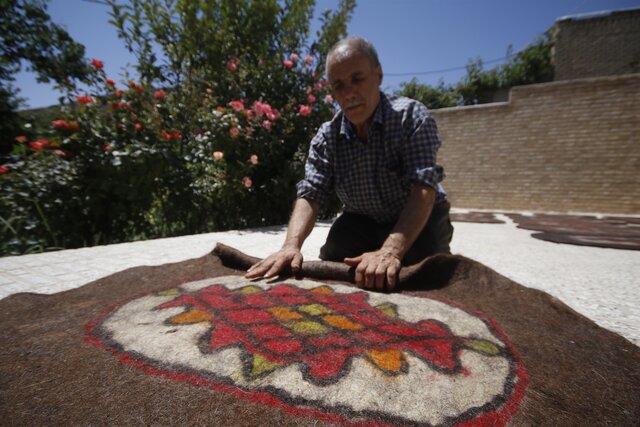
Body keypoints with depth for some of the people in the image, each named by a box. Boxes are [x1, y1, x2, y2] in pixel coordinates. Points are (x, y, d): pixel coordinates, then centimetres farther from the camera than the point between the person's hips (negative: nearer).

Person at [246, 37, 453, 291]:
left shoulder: (411, 117, -18)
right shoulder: (327, 137, -8)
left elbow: (424, 187, -32)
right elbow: (310, 194, -16)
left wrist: (391, 251, -49)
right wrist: (291, 245, -37)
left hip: (419, 222, -2)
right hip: (361, 223, 3)